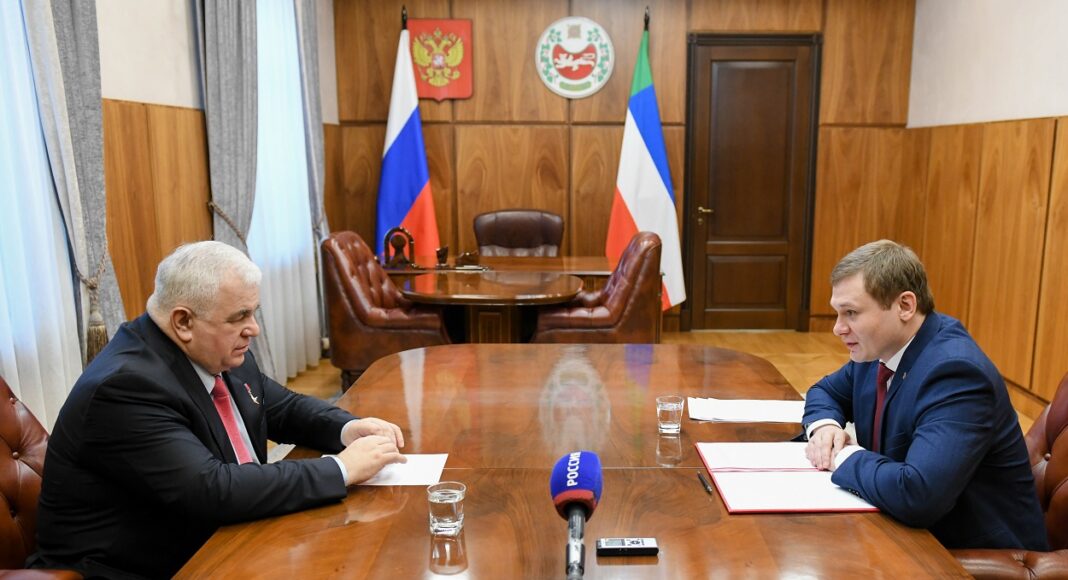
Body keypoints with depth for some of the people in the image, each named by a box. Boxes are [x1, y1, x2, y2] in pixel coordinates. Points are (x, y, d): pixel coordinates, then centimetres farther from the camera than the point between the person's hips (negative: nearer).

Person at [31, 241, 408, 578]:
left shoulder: (222, 353, -1)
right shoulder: (127, 386, -24)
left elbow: (285, 409, 12)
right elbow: (212, 490, -30)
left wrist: (347, 429, -8)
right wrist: (342, 469, -25)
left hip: (211, 548, 7)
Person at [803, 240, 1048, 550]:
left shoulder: (955, 371, -27)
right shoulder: (878, 347, -3)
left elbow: (916, 494, -38)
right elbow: (825, 391, 15)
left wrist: (844, 457, -21)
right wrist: (825, 425, -7)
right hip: (910, 531, 7)